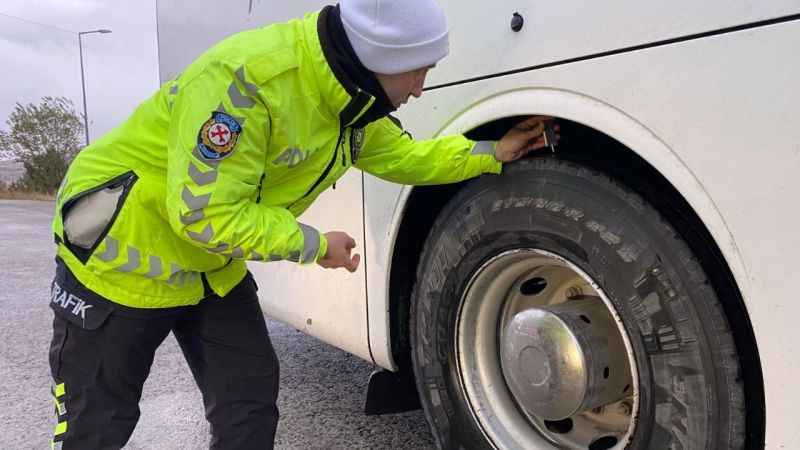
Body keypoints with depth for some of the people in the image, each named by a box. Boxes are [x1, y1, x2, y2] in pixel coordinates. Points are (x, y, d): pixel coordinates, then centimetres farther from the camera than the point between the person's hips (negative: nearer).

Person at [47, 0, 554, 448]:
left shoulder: (353, 101, -5)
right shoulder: (246, 79, -34)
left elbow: (405, 157, 11)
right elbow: (203, 212, -33)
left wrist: (492, 153, 5)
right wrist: (314, 245, -23)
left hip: (213, 265, 7)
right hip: (124, 254, -7)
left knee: (250, 403, 7)